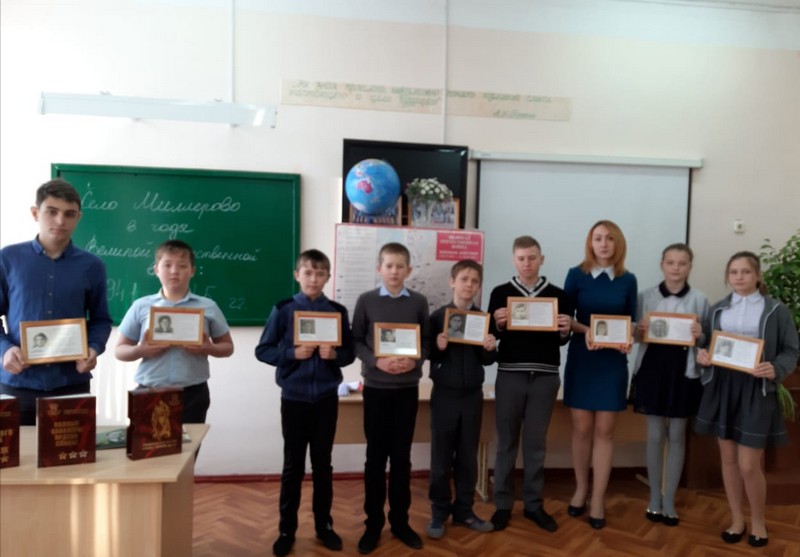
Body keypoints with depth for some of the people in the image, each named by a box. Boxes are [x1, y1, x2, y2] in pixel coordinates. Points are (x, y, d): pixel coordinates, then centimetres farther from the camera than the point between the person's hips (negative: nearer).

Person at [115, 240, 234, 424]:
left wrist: (207, 348, -12)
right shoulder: (141, 306, 4)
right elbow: (119, 350, 9)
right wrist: (140, 350, -12)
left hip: (192, 393, 0)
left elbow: (227, 347, 9)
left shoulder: (207, 307, 3)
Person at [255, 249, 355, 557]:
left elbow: (350, 353, 4)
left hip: (326, 398, 1)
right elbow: (263, 350, -3)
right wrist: (293, 353, -17)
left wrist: (334, 354, -16)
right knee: (293, 465, 9)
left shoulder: (338, 311, 1)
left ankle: (324, 524, 28)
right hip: (294, 398, -1)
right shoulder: (283, 309, -3)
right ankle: (287, 529, 24)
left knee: (322, 463, 13)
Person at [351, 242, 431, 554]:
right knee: (376, 456, 7)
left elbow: (427, 341, 4)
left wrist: (414, 360, -14)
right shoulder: (366, 301, -1)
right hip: (376, 387, -1)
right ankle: (373, 523, 21)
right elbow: (356, 341, -2)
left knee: (402, 456, 10)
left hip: (407, 388, 1)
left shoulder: (419, 302, 3)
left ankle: (400, 521, 24)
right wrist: (376, 361, -17)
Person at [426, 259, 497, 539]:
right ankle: (439, 512, 21)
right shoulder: (438, 316, -6)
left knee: (468, 456, 12)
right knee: (441, 456, 7)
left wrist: (490, 349, -15)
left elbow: (487, 361, 6)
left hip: (473, 395, 3)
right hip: (445, 394, -2)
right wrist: (438, 347, -25)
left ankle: (464, 510, 27)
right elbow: (428, 355, -5)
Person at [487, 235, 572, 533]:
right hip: (510, 374, -1)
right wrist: (498, 324, -20)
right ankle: (503, 504, 19)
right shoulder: (500, 293, 2)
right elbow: (491, 336, 1)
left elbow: (561, 341, 8)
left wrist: (565, 331, -14)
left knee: (536, 443, 11)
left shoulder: (557, 294, 5)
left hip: (545, 377, 1)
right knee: (506, 442, 8)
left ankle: (534, 504, 23)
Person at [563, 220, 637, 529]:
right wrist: (586, 330, -19)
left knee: (604, 431, 5)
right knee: (582, 428, 7)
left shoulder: (628, 280, 3)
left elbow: (631, 322, 6)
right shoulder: (576, 275, -1)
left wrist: (627, 340, -14)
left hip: (613, 362, 1)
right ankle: (581, 488, 26)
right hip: (581, 358, -1)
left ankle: (598, 500, 15)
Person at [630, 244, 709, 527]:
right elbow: (636, 336, 5)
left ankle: (669, 500, 23)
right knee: (655, 436, 8)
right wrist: (639, 330, -16)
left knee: (676, 436, 9)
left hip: (684, 372, 0)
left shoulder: (700, 299, 0)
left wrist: (700, 336, -17)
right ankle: (654, 497, 24)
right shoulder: (646, 297, 1)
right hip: (652, 369, 0)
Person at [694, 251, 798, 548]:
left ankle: (758, 522, 26)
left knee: (749, 465, -1)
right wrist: (701, 355, -9)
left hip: (756, 391, -3)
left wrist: (776, 370, -20)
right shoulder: (717, 310, 8)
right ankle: (736, 519, 29)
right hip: (721, 388, 4)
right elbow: (706, 344, 13)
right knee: (728, 459, 12)